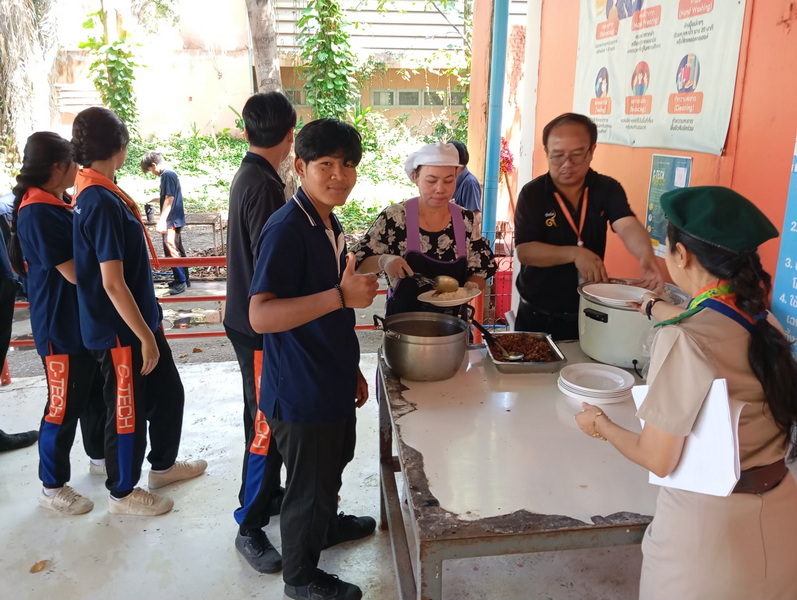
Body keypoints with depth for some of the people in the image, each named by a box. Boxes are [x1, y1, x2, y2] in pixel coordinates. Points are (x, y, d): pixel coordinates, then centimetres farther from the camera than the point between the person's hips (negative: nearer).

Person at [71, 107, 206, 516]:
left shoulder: (94, 194, 7)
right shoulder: (101, 202, -24)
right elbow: (112, 283, -26)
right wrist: (145, 336, -20)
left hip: (139, 318, 9)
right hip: (119, 329, -9)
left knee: (168, 392, 21)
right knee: (127, 410, 8)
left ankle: (163, 464, 41)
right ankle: (122, 492, 29)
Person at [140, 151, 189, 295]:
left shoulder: (167, 175, -15)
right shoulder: (171, 174, 14)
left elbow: (169, 199, -21)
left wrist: (161, 221, -23)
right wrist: (154, 199, 37)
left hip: (171, 220, -10)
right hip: (175, 219, 10)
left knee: (171, 251, -8)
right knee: (177, 250, 14)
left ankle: (181, 281, -4)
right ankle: (183, 278, 21)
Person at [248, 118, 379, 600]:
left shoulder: (330, 225, 6)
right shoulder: (286, 229, -23)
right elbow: (261, 316, -32)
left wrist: (352, 369, 19)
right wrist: (341, 295, -38)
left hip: (333, 383, 9)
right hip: (301, 392, -9)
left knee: (333, 465, 29)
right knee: (309, 484, 10)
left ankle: (327, 523, 56)